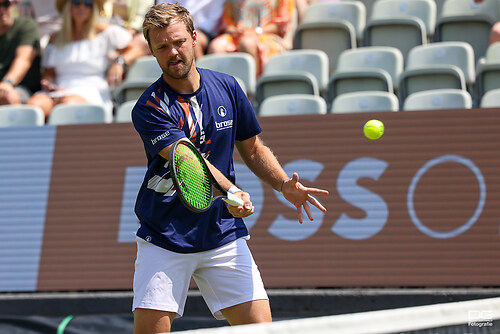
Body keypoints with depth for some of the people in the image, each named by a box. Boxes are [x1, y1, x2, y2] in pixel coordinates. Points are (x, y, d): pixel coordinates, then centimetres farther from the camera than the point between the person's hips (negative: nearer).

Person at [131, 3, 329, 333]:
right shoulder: (149, 109, -12)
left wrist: (285, 185, -2)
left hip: (223, 235, 3)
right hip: (164, 240, -3)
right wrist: (231, 193, -42)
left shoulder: (227, 88, 4)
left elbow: (253, 148, 15)